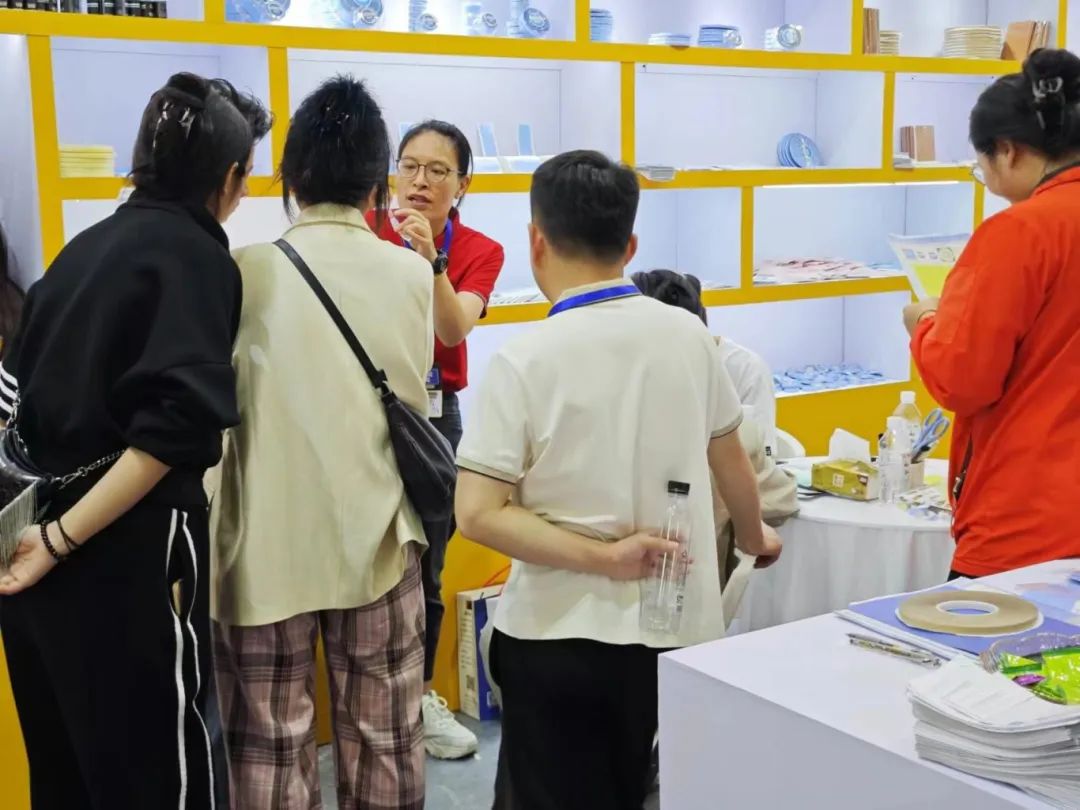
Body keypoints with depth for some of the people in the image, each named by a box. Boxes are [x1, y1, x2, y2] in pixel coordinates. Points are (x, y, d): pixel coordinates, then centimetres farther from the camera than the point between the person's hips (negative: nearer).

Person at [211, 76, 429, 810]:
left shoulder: (247, 274, -9)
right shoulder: (413, 274, -4)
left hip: (267, 544, -1)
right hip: (378, 539, 2)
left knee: (271, 749, 11)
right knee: (384, 742, 14)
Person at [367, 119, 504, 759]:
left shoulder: (481, 252, -2)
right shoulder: (366, 231, -5)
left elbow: (454, 330, -19)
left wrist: (431, 260, -33)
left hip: (435, 415, 2)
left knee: (425, 567, 12)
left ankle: (420, 696, 31)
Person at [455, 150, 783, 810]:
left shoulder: (524, 360, -13)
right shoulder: (688, 334, -2)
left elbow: (478, 515, -19)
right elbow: (729, 458, 13)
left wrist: (604, 557, -16)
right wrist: (754, 537, 30)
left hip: (561, 633, -4)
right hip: (680, 625, 4)